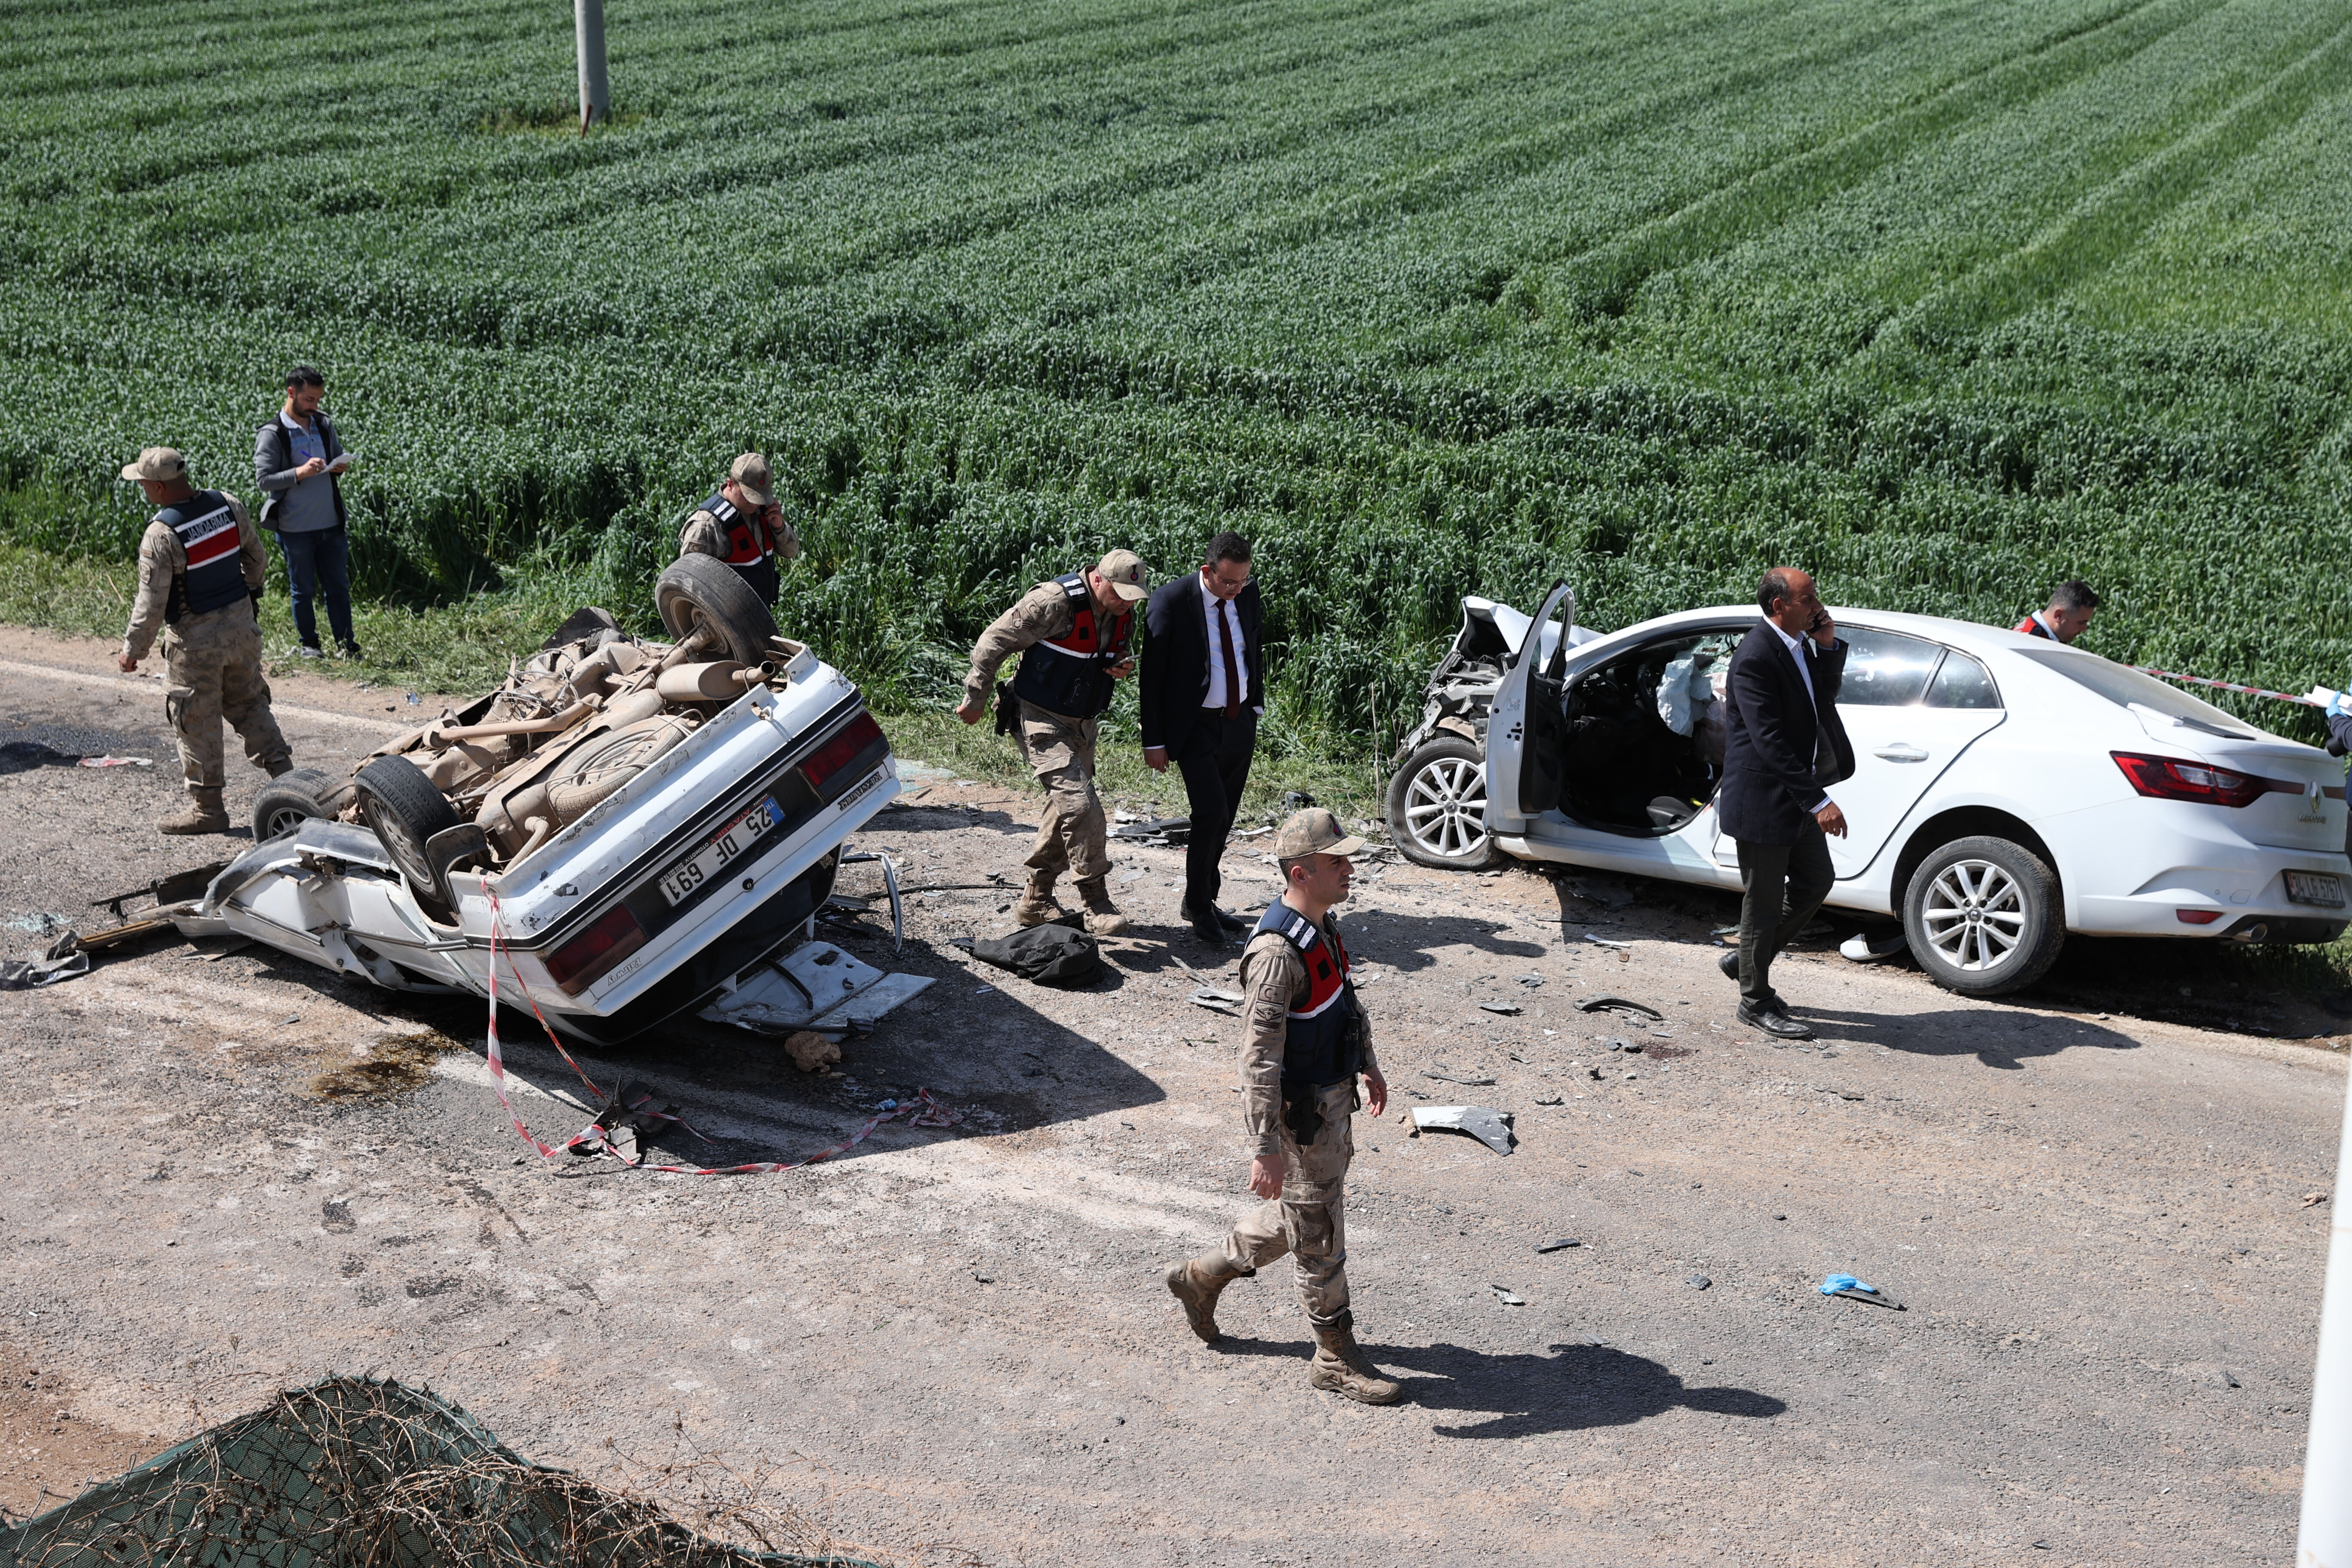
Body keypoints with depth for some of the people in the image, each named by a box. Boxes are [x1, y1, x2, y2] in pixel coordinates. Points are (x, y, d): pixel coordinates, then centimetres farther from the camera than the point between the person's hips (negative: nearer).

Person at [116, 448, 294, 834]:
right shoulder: (229, 505, -4)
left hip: (196, 639, -6)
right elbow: (256, 556, 10)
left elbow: (151, 603, -18)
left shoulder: (161, 534, -22)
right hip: (241, 624, 6)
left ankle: (207, 808, 14)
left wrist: (132, 650, -6)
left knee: (198, 724, 6)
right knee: (249, 704, 19)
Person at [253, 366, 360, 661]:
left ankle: (346, 643, 15)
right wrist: (300, 473, -25)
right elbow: (264, 479, -13)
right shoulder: (271, 435, -10)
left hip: (332, 524, 4)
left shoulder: (325, 424, 6)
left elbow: (338, 456, 20)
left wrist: (340, 467, -4)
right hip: (296, 528, -4)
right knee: (304, 589, 9)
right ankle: (308, 644, 22)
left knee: (339, 586, 8)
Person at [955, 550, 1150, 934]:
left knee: (1066, 808, 13)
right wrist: (975, 700, -8)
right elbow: (993, 643, -15)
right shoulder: (1055, 602, -23)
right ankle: (1098, 907, -10)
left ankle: (1036, 902, 27)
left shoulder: (1124, 615, 1)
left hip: (1082, 725, 8)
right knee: (1079, 804, -17)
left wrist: (1121, 668, -5)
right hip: (1041, 721, -8)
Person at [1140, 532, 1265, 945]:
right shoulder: (1171, 600, -16)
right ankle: (1198, 908, 1)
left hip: (1240, 724, 6)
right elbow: (1152, 675, -11)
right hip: (1196, 727, -6)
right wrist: (1154, 741, -11)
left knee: (1223, 819, 11)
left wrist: (1256, 706, 14)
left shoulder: (1248, 594, 0)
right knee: (1212, 814, -14)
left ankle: (1203, 902, 25)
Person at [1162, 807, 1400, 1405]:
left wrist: (1368, 1064, 28)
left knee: (1297, 1217, 23)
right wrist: (1265, 1147, -28)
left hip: (1333, 1098, 10)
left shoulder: (1324, 925, 3)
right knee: (1319, 1237, 5)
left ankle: (1203, 1276, 40)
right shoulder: (1278, 952, -28)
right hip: (1298, 1114, -10)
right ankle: (1337, 1358, 20)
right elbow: (1260, 1058, -28)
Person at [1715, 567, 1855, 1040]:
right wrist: (1818, 801, -28)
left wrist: (1828, 648, -2)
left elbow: (1824, 697, 16)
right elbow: (1770, 741, -27)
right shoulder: (1755, 656, -23)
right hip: (1763, 801, -9)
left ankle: (1748, 960, 34)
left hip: (1798, 796, 9)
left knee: (1816, 881, 20)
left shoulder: (1800, 645, 5)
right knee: (1764, 903, 4)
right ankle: (1756, 1001, 20)